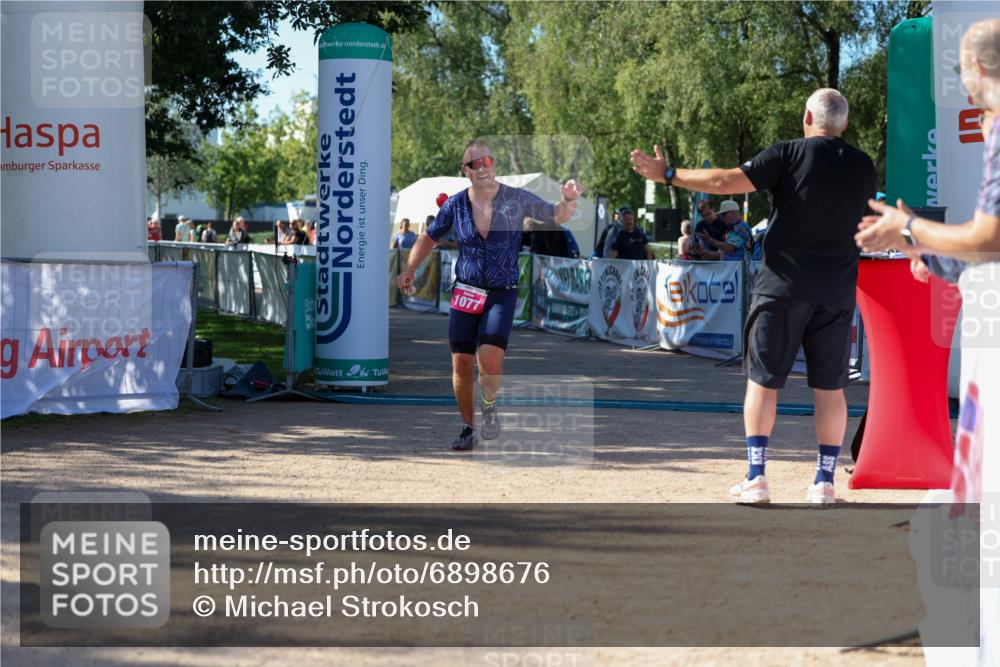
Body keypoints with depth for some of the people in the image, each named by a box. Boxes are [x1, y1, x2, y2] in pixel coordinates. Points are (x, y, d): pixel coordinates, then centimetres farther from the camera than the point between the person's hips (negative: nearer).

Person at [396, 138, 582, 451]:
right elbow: (429, 237, 16)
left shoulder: (517, 199, -5)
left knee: (490, 358, -21)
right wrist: (409, 270, 9)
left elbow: (557, 215, -6)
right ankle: (467, 428, 18)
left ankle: (490, 405, 9)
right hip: (465, 292, 2)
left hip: (502, 293, -2)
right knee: (461, 363, 0)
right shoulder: (455, 204, 2)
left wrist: (568, 199, -28)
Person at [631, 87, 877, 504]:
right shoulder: (863, 167, 7)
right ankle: (824, 482, 7)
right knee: (830, 388, 8)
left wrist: (669, 175, -3)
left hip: (783, 285, -3)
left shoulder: (789, 154, -6)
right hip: (837, 291, 3)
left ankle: (756, 478, -1)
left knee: (762, 379, 4)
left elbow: (728, 181, -12)